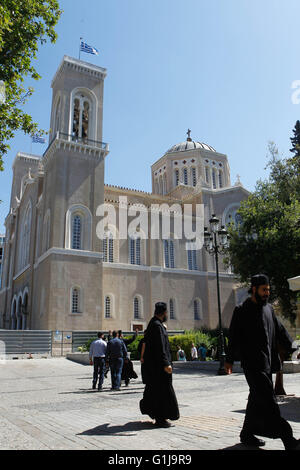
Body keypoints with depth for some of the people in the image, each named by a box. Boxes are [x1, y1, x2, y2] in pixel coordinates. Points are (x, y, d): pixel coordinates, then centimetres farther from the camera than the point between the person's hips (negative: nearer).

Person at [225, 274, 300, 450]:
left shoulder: (269, 309, 13)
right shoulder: (242, 311, -6)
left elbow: (280, 331, 16)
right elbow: (234, 337, -6)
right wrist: (229, 360, -8)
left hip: (267, 363, 7)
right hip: (253, 364, -7)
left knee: (257, 399, 13)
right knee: (268, 400, -10)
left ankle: (247, 434, 26)